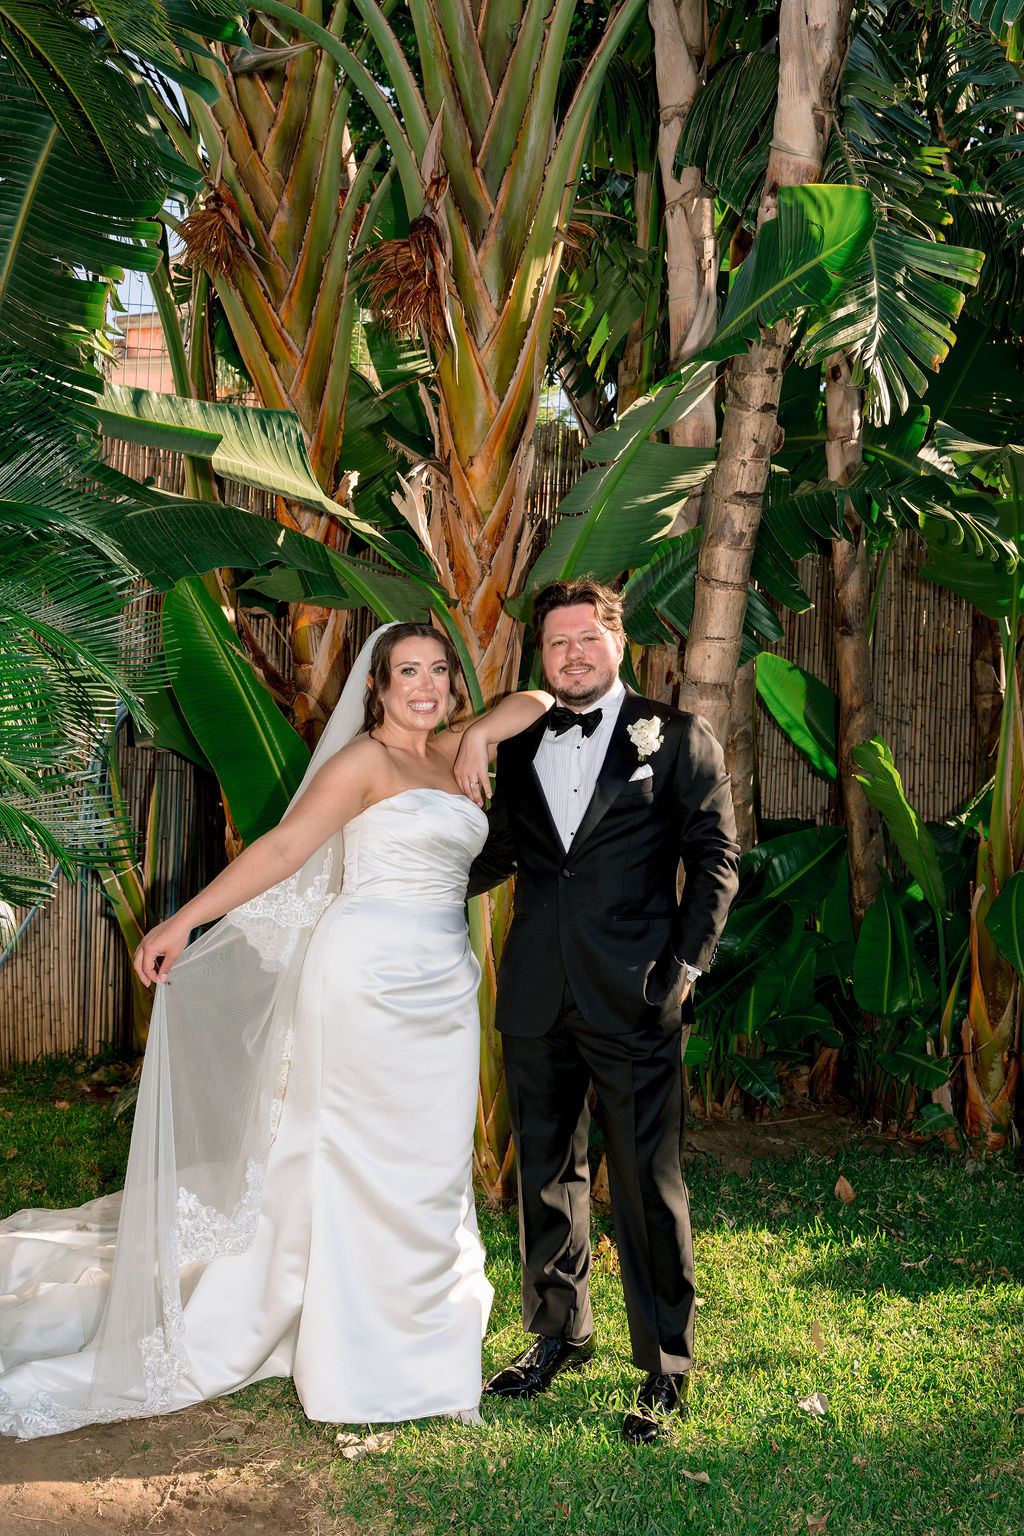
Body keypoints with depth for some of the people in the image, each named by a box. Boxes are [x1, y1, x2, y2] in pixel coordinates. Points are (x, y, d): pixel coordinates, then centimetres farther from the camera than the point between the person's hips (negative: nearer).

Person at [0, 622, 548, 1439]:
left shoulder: (449, 754, 12)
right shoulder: (365, 759, -7)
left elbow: (532, 702, 23)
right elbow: (283, 847, -13)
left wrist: (478, 736, 2)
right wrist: (183, 921, -21)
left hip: (441, 987, 7)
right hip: (370, 978, -7)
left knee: (428, 1165, 11)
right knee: (362, 1158, 1)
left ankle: (417, 1335, 25)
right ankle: (356, 1362, 14)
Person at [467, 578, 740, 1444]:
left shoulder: (675, 739, 2)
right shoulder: (520, 748, 13)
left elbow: (715, 857, 0)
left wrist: (688, 963, -9)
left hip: (634, 997, -4)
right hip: (537, 998, 5)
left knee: (649, 1184, 0)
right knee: (546, 1171, 15)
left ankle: (667, 1369, 16)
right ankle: (559, 1332, 34)